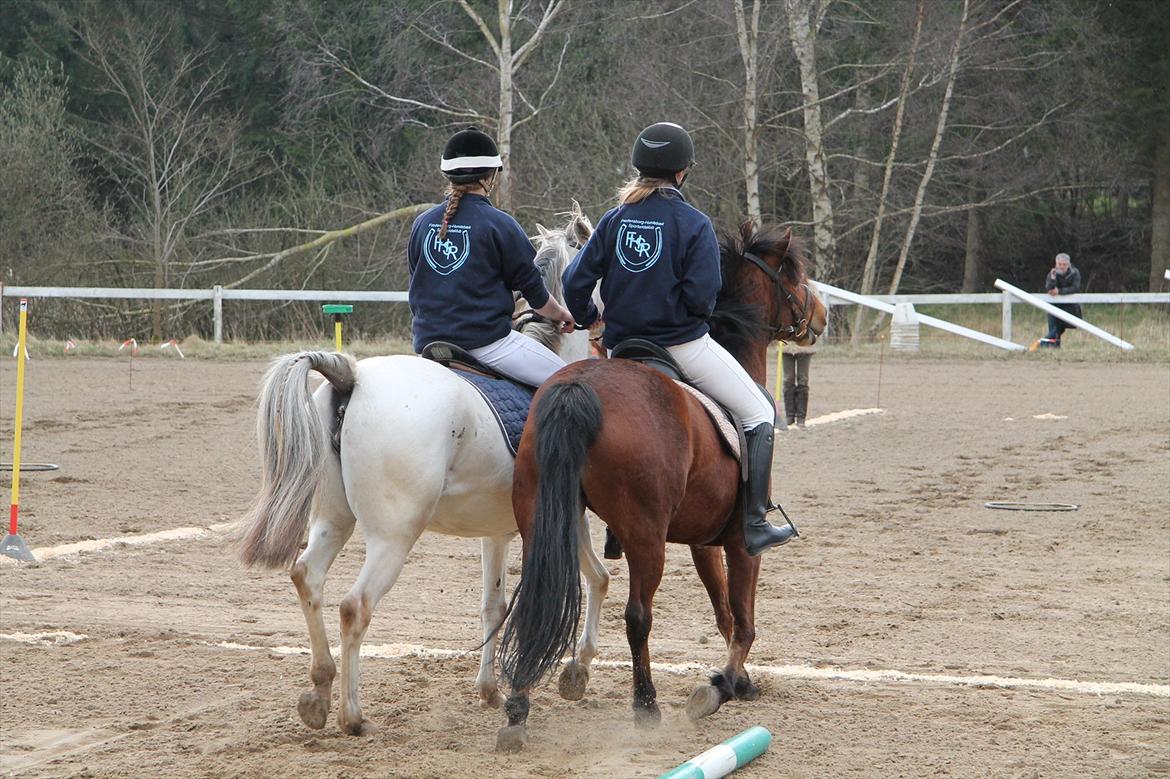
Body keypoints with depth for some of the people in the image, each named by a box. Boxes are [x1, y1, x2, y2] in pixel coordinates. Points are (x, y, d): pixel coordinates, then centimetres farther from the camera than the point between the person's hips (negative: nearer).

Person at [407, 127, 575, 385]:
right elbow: (532, 288, 1)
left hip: (428, 342, 6)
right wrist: (561, 315, 21)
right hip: (487, 341, -6)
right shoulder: (499, 224, -7)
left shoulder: (422, 224, 7)